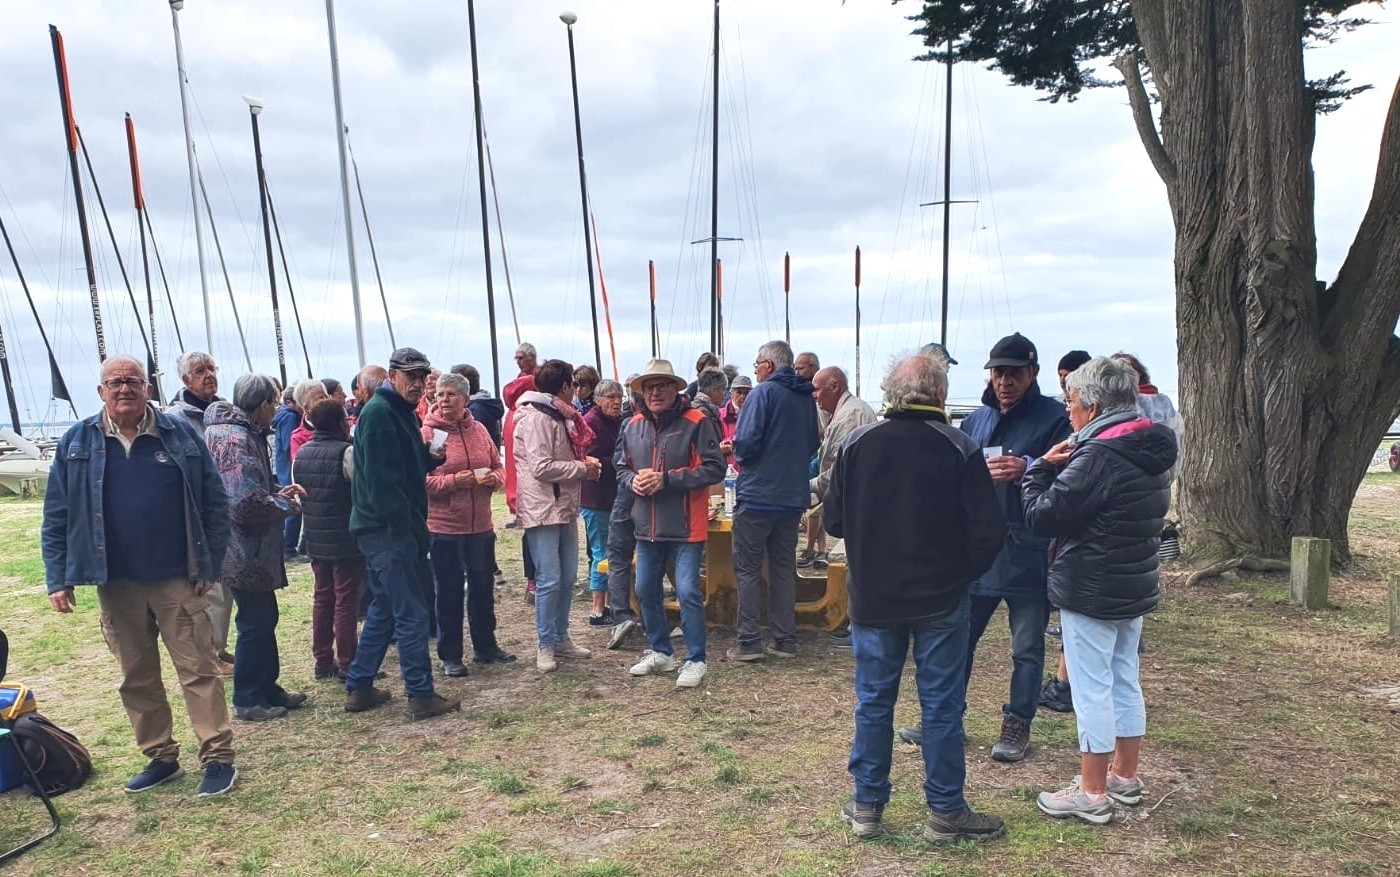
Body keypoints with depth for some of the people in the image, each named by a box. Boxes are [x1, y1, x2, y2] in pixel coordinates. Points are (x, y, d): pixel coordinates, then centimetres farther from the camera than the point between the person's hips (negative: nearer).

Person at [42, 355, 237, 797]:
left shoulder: (182, 434, -1)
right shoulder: (77, 443, 4)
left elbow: (215, 502, 1)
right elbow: (56, 518, 6)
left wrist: (210, 565, -3)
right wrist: (57, 578, 0)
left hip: (177, 580, -2)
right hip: (115, 584, 3)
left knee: (199, 669, 0)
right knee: (137, 678, 12)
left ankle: (218, 758, 7)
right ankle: (160, 757, 26)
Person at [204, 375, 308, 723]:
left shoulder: (244, 434, 13)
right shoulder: (235, 439, -21)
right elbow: (248, 502, -27)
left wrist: (278, 494, 9)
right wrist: (288, 506, -13)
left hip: (249, 549, 11)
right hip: (245, 551, -11)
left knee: (263, 618, 18)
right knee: (255, 622, 0)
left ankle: (267, 688, 29)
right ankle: (247, 701, 12)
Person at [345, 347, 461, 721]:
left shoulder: (401, 412, 17)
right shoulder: (379, 412, -14)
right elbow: (381, 478, -22)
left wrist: (431, 457, 3)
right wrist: (404, 526, -21)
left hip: (389, 530, 10)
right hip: (388, 531, -10)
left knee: (384, 610, 17)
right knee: (412, 613, -4)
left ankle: (358, 688, 26)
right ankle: (421, 696, 4)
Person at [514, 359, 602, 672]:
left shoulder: (559, 416, 17)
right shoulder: (536, 417, -15)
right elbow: (541, 467, -21)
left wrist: (584, 463, 3)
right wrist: (582, 467, -12)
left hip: (565, 506, 10)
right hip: (542, 508, -10)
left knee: (568, 577, 14)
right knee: (549, 580, -5)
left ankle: (561, 638, 26)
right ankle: (545, 646, 7)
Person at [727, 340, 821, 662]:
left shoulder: (763, 393, -11)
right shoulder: (806, 397, 10)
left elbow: (747, 442, -19)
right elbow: (812, 445, 16)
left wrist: (737, 453, 2)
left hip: (758, 494, -7)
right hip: (793, 495, 7)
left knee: (748, 568, 2)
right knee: (784, 567, 13)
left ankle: (750, 641, 2)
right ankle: (785, 640, 17)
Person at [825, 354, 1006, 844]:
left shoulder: (855, 445, -7)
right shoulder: (960, 449, -11)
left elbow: (832, 521, -2)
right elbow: (988, 532, -11)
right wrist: (962, 575, 6)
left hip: (872, 597, 2)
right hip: (941, 600, -2)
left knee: (873, 701, 13)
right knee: (942, 706, 9)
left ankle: (866, 806, 23)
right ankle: (945, 813, 20)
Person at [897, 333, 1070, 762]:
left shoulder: (1054, 418, -5)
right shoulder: (975, 420, 13)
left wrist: (1027, 469, -29)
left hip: (1027, 553, -5)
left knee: (1027, 647, 8)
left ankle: (1017, 725, 22)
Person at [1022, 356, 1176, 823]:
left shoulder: (1098, 457, -23)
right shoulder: (1152, 451, 7)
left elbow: (1042, 517, -19)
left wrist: (1041, 469, -5)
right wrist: (1060, 470, 5)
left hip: (1090, 592, -9)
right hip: (1135, 587, 9)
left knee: (1092, 689, 1)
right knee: (1124, 681, 19)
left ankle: (1092, 794, 11)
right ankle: (1125, 776, 32)